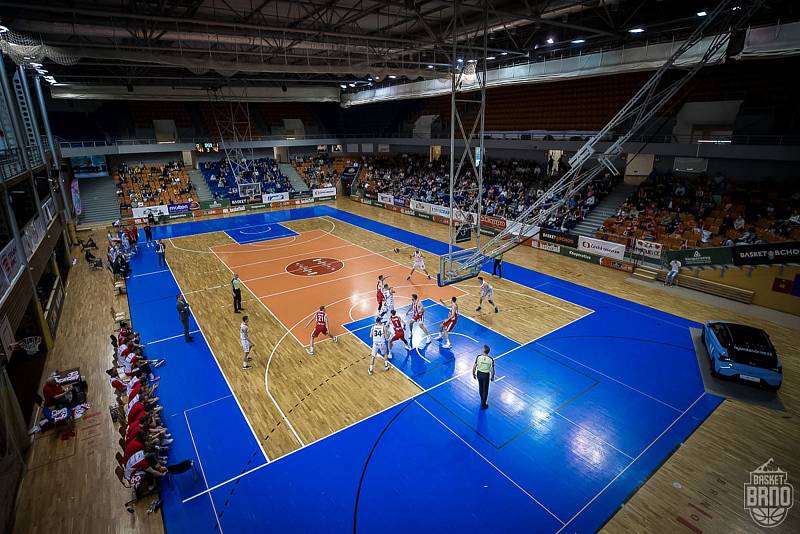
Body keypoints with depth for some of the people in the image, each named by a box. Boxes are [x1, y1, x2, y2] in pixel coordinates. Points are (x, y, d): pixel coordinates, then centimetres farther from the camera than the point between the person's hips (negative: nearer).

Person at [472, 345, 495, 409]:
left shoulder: (478, 357, -20)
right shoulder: (491, 359, -22)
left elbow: (474, 367, -11)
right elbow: (492, 370, -14)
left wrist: (473, 374, 6)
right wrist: (492, 377, 5)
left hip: (479, 373, 2)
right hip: (486, 375, -2)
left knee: (480, 387, 26)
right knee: (485, 390, 14)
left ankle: (482, 400, 48)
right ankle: (483, 405, 23)